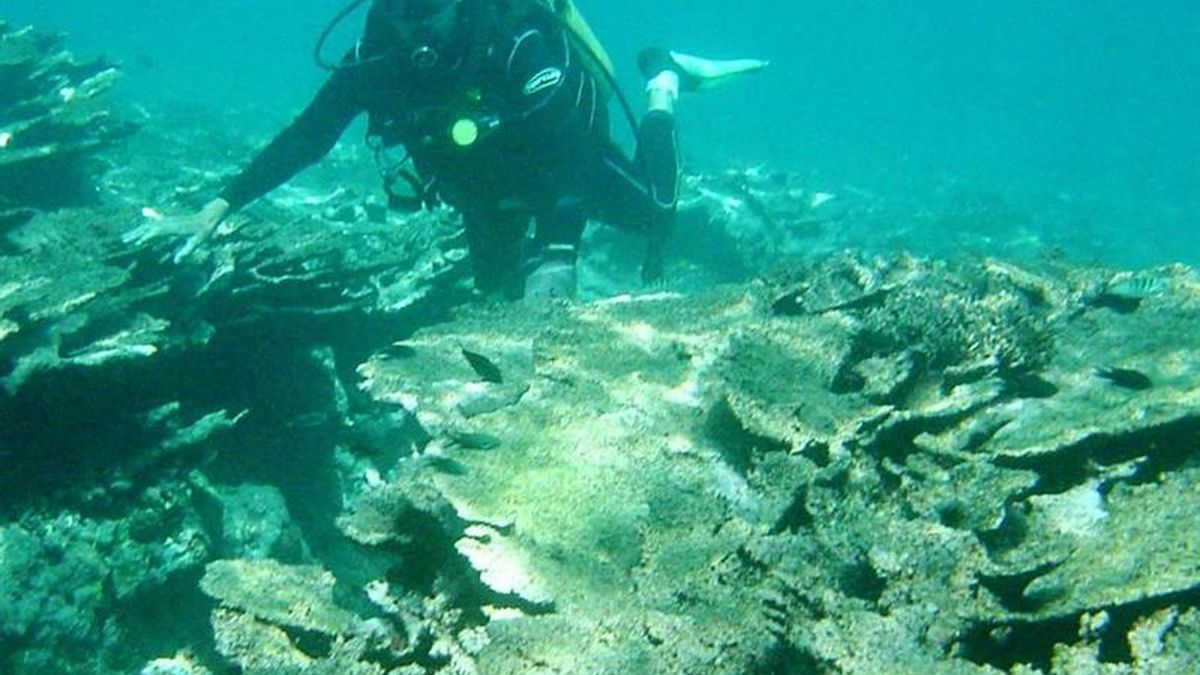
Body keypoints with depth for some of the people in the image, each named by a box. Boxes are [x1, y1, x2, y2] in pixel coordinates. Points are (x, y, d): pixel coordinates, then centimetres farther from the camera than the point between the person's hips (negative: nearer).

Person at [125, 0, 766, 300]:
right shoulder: (378, 55, -27)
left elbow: (572, 163, -47)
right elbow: (304, 137, -22)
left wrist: (553, 261, -61)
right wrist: (213, 211, -29)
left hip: (562, 157, -4)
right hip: (486, 186, 5)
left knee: (653, 211, 18)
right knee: (497, 290, 28)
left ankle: (663, 82, 41)